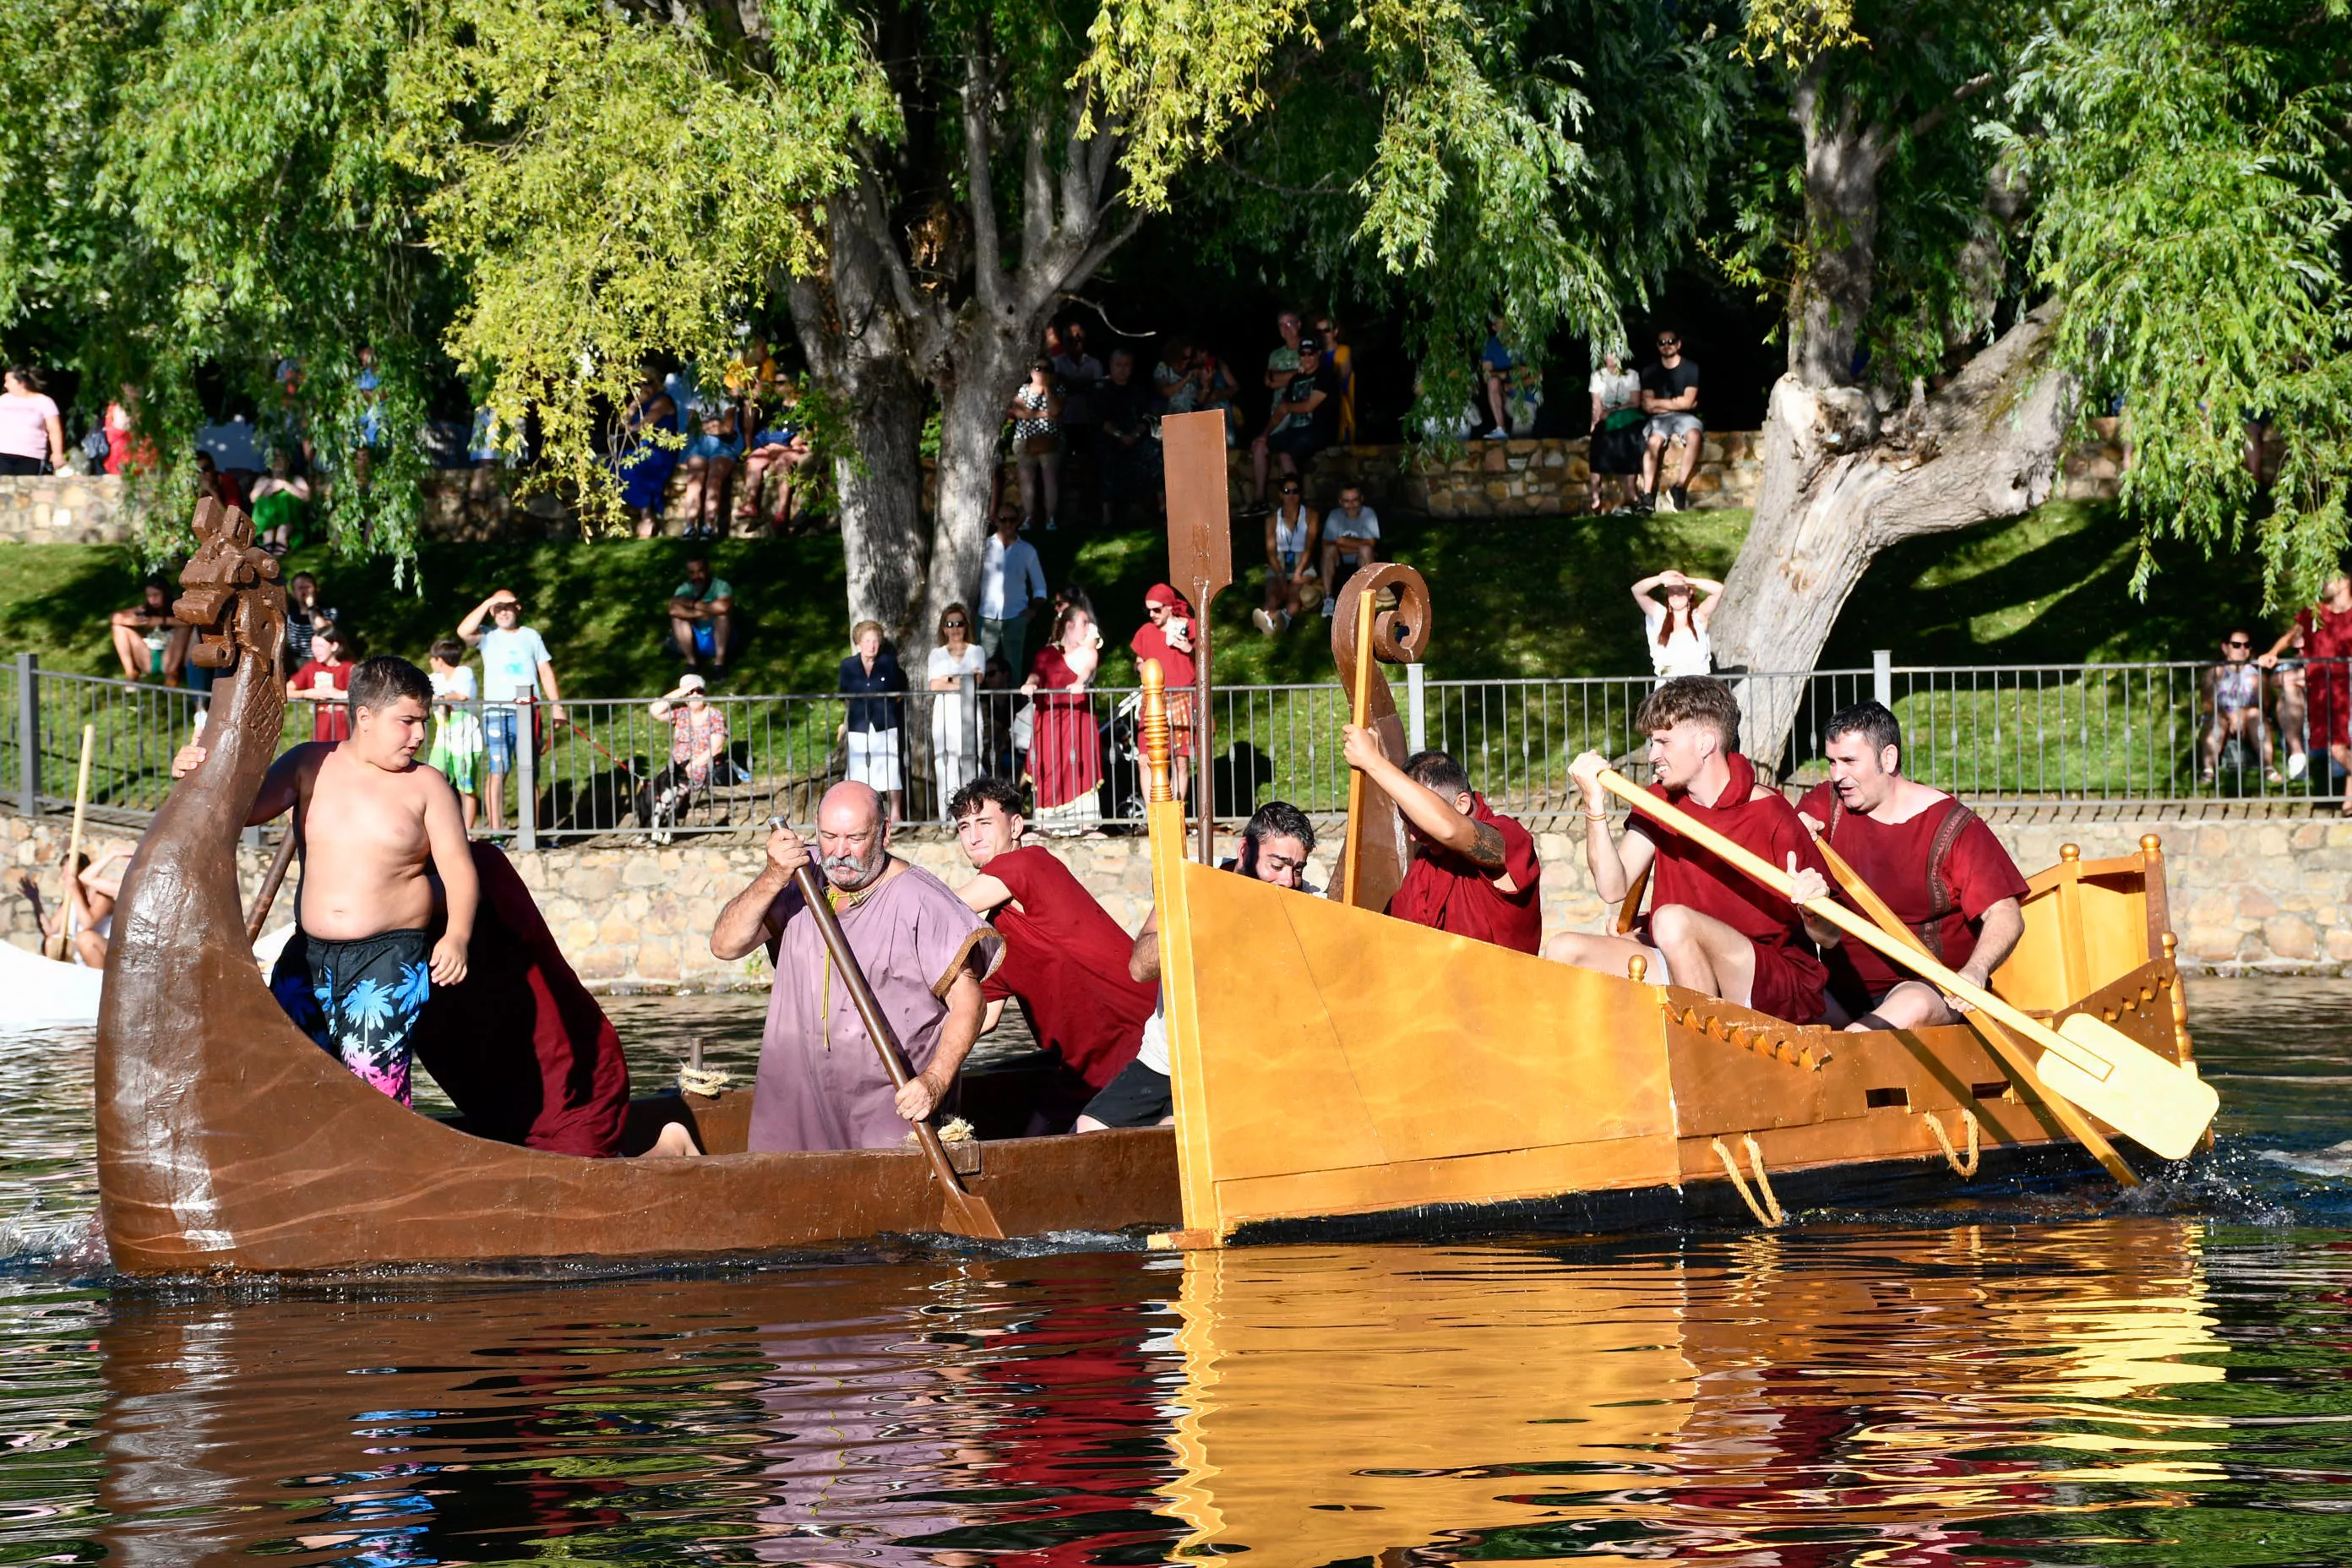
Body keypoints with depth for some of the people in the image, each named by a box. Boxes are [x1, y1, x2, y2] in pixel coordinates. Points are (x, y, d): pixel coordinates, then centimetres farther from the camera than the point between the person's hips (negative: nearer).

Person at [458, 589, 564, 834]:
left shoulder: (531, 636, 16)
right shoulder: (488, 637, 7)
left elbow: (546, 671, 16)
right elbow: (464, 631, -13)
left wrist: (556, 705, 7)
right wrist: (488, 603, -10)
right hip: (496, 713, -2)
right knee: (498, 772, -8)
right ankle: (496, 832, -9)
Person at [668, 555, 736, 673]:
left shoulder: (721, 586, -17)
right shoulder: (684, 589, -8)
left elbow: (723, 607, -39)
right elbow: (674, 610, -29)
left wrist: (693, 604, -26)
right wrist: (699, 613, -33)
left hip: (719, 640, -2)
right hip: (695, 642, 2)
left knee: (722, 613, -29)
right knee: (677, 616, -21)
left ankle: (720, 661, -23)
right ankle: (691, 661, -14)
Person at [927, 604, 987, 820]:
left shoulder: (976, 652, 13)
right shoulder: (937, 654, 15)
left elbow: (976, 682, -2)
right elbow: (934, 686, 1)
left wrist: (949, 681, -5)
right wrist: (962, 682, -4)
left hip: (969, 713, -1)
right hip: (944, 713, 1)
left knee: (970, 760, -9)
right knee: (946, 763, -7)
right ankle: (948, 818, -8)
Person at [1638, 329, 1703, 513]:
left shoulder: (1691, 369, 5)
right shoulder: (1650, 372, 10)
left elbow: (1687, 402, -5)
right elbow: (1647, 405, 0)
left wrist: (1659, 403, -1)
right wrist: (1676, 403, -4)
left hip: (1684, 416, 0)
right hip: (1659, 419, 1)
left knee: (1694, 435, -36)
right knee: (1654, 441, -34)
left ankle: (1680, 487, -32)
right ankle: (1648, 494, -39)